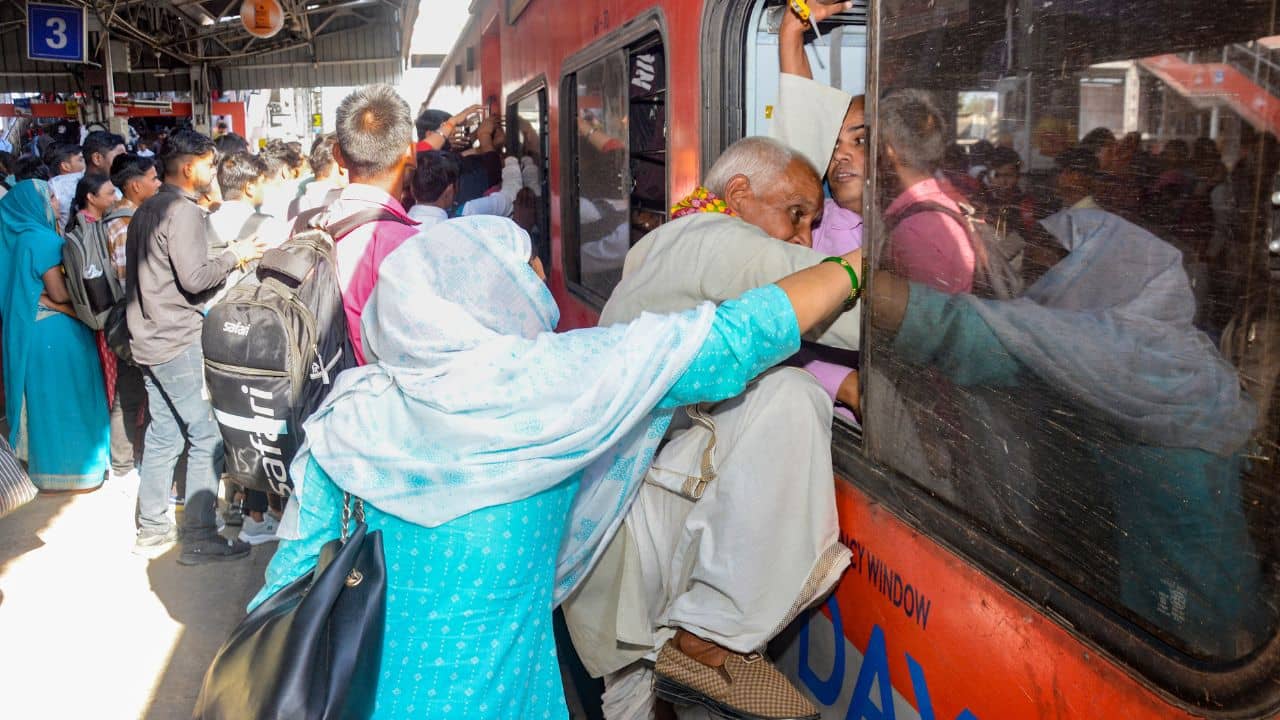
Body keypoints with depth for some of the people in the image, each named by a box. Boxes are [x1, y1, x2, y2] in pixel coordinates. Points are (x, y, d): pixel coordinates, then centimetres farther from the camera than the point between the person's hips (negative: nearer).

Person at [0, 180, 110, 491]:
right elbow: (60, 294, -19)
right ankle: (68, 469, 11)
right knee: (62, 397, 1)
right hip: (53, 333, -9)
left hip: (27, 328, 9)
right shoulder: (43, 239, -18)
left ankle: (44, 464, 28)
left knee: (43, 396, 17)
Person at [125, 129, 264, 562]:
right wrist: (235, 256, -7)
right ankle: (199, 538, -2)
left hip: (151, 338, 10)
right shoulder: (183, 211, -14)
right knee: (207, 436, -5)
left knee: (163, 434, 14)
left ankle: (152, 529, 20)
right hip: (179, 341, -10)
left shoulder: (147, 211, 16)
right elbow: (194, 278, -20)